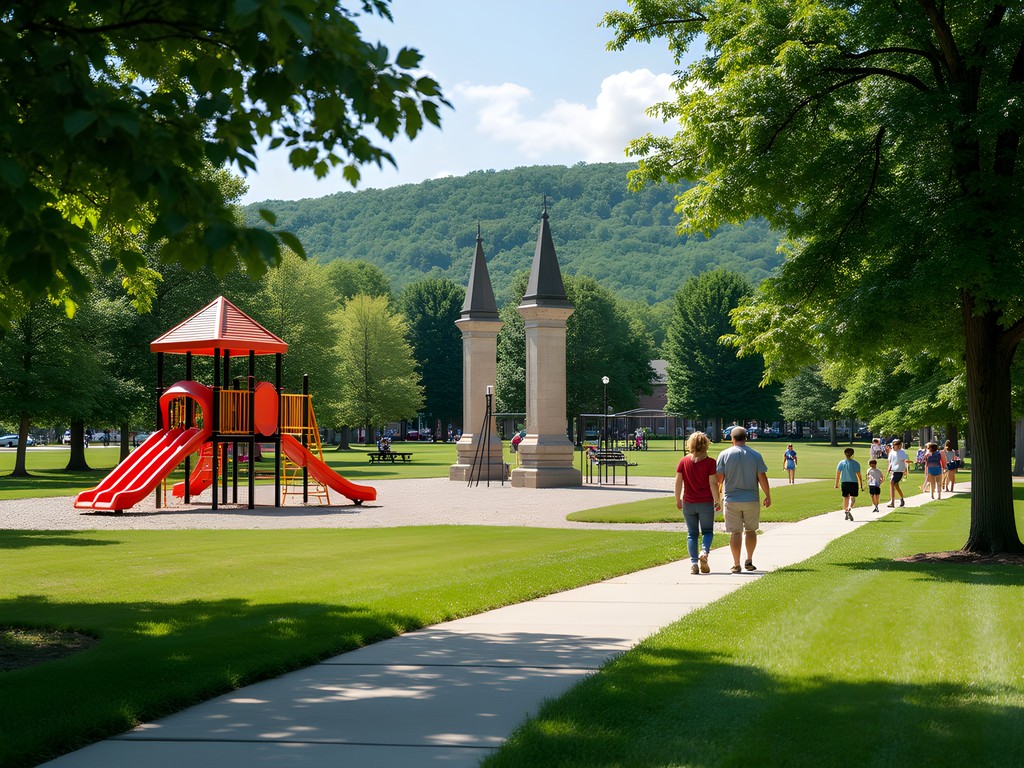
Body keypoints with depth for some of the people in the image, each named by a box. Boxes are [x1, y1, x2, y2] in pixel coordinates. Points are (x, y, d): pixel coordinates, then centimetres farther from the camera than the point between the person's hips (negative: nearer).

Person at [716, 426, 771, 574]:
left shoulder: (724, 455, -3)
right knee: (750, 530, 15)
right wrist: (768, 496, 6)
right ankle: (749, 561, 17)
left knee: (735, 532, 2)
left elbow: (719, 478, -4)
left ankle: (736, 564, 1)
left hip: (731, 499, -1)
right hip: (751, 499, 1)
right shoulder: (755, 455, -1)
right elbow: (762, 477, -2)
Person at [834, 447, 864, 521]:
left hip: (844, 482, 2)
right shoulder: (856, 463, -2)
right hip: (854, 482, -2)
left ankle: (845, 512, 16)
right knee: (852, 497, -2)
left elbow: (838, 474, 0)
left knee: (845, 497, 14)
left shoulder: (841, 463, 3)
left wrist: (836, 484, 5)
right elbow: (858, 474, -2)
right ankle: (849, 509, -28)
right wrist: (861, 485, 3)